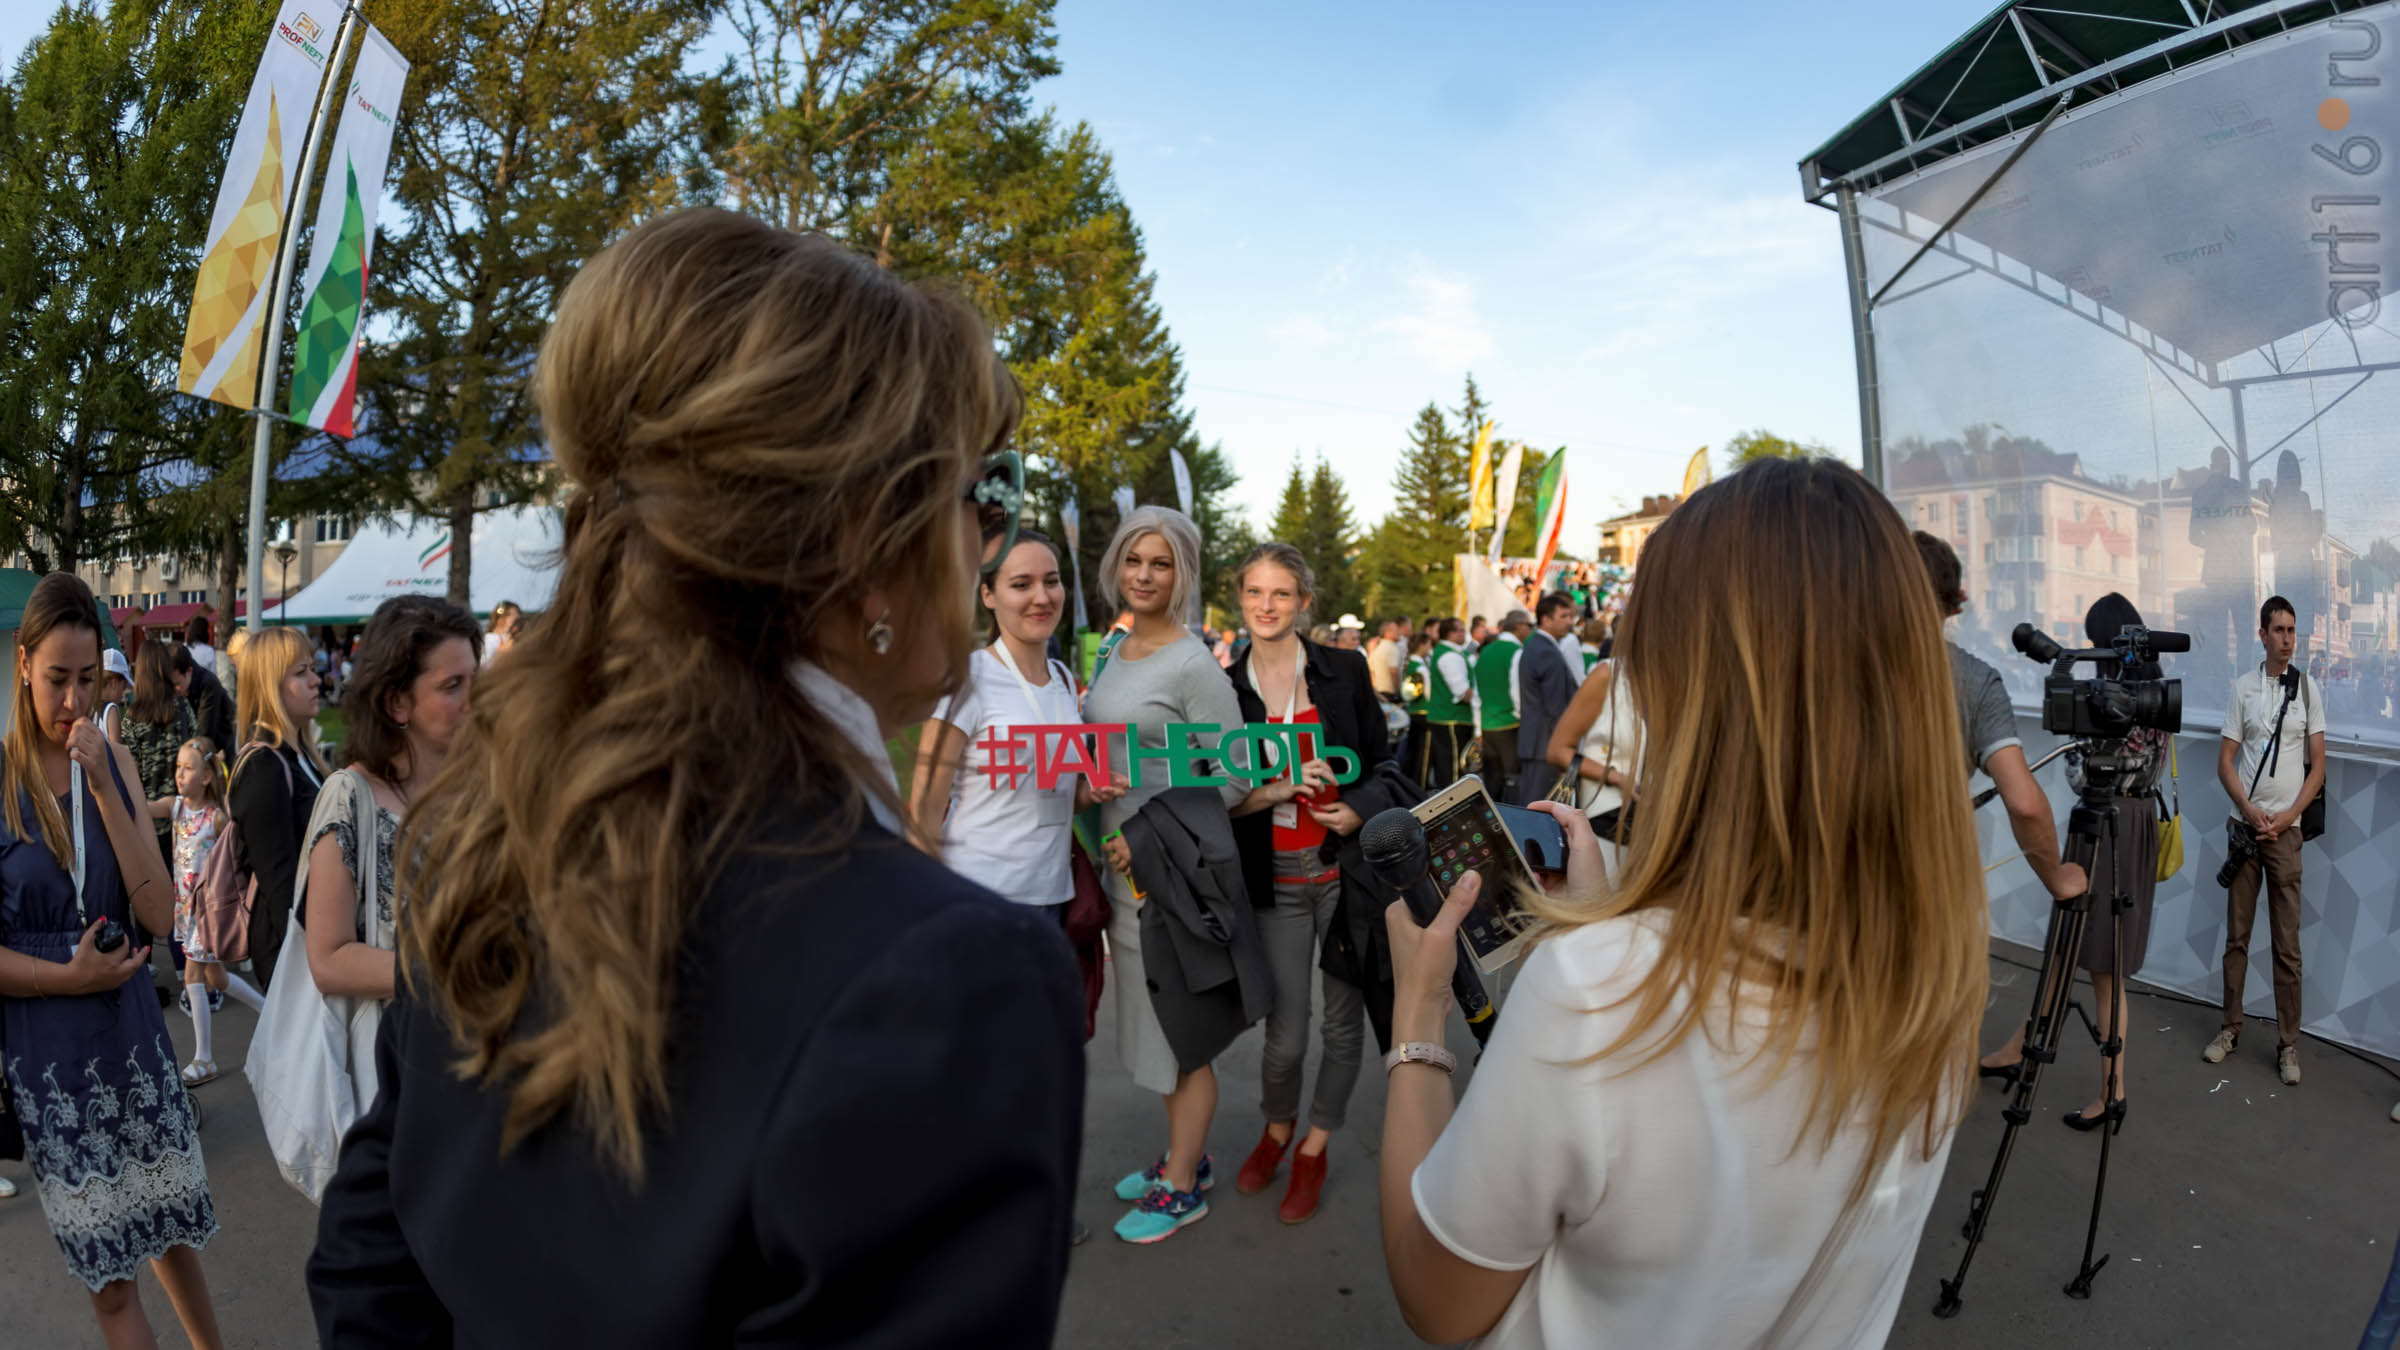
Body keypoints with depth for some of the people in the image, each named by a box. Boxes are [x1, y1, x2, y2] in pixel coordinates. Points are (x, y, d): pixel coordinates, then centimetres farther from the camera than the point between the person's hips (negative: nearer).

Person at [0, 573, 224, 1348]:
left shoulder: (114, 761, 0)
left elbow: (160, 914, -9)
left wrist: (103, 786, -15)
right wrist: (70, 976, -16)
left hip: (131, 1028, 3)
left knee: (170, 1225, 17)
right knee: (108, 1274, 9)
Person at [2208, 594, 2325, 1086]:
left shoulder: (2308, 687, 2)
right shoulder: (2242, 687, 3)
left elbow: (2317, 766, 2)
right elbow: (2224, 761, 3)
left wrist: (2286, 816, -8)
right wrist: (2249, 811, -10)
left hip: (2285, 828, 0)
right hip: (2244, 824, 1)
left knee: (2287, 944, 1)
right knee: (2236, 935, 7)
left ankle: (2288, 1045, 8)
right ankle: (2231, 1028, 17)